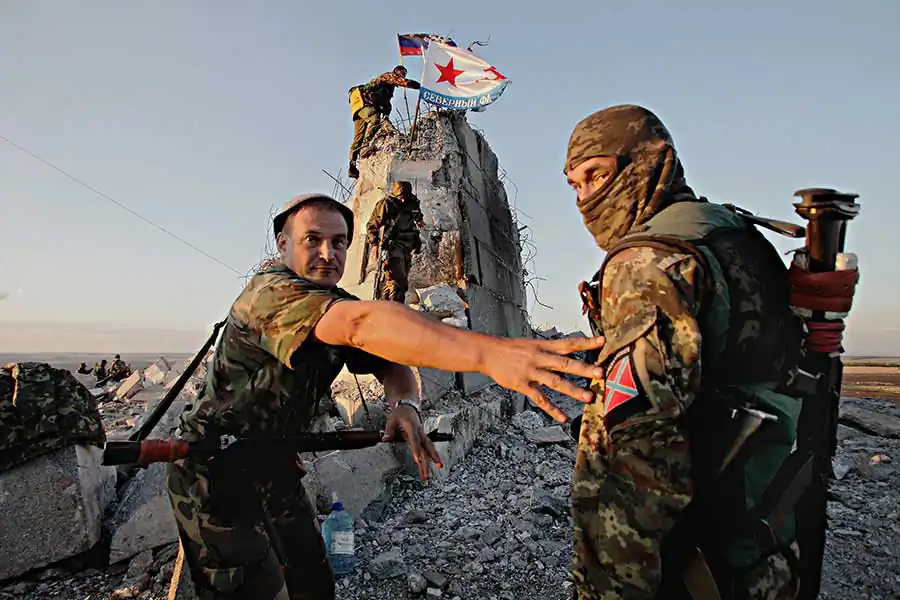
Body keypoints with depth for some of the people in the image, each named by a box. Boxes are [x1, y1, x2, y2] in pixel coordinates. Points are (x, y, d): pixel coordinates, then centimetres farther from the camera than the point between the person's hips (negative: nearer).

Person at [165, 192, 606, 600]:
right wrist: (490, 353, -58)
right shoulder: (269, 291, -27)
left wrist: (405, 404, -29)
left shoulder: (337, 303, 0)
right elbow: (362, 323, -46)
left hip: (274, 468, 7)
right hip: (213, 474, -7)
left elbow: (391, 365, -2)